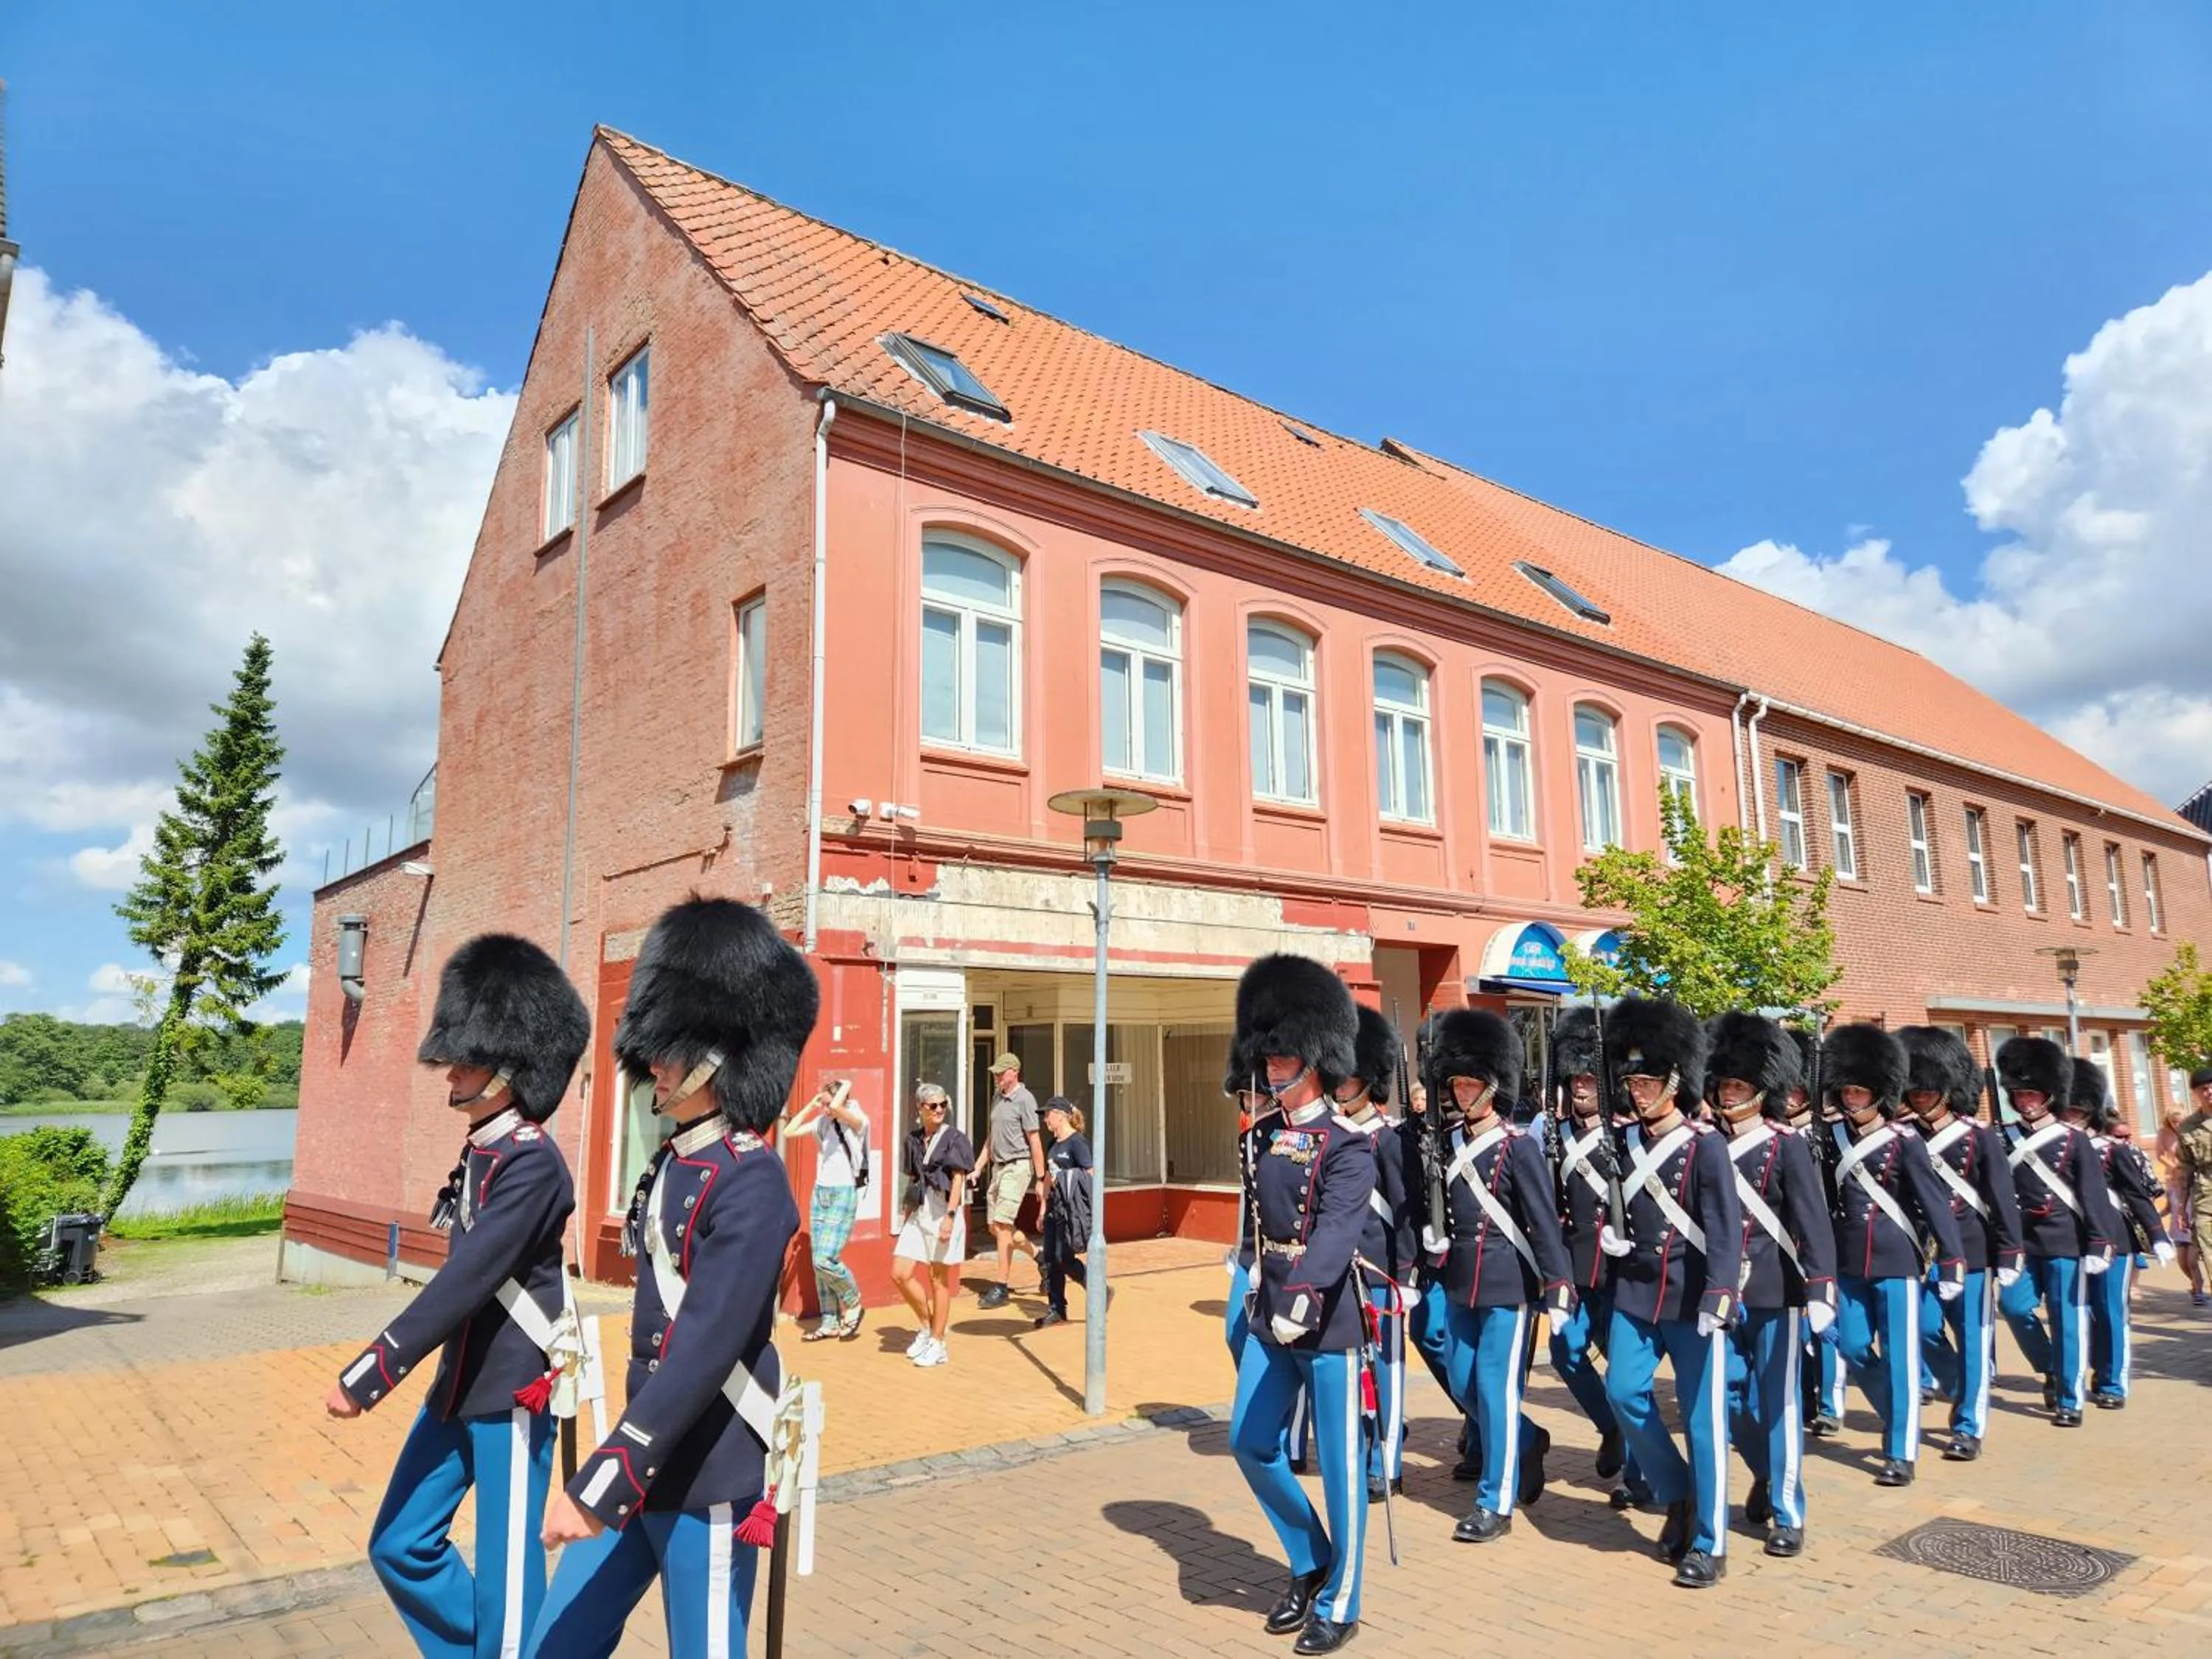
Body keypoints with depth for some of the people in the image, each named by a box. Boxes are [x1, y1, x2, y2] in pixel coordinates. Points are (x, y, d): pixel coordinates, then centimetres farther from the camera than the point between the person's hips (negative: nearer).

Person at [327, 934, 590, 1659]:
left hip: (513, 1394, -9)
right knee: (401, 1546, 16)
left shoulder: (532, 1164, -21)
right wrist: (448, 1378, 22)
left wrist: (366, 1376, -22)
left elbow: (463, 1281, -25)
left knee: (505, 1573, 5)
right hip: (460, 1386, 9)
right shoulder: (482, 1153, 9)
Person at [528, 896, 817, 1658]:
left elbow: (705, 1348, -26)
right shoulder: (670, 1164, 7)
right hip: (646, 1457, 9)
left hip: (712, 1479, -9)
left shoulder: (752, 1183, -20)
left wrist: (598, 1482, -26)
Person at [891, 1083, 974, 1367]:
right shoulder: (913, 1139, 11)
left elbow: (958, 1181, -9)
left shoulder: (953, 1139, -4)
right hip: (918, 1213, 5)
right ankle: (927, 1326, 20)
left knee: (938, 1280, 2)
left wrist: (949, 1217, -18)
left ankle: (937, 1344, 13)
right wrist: (906, 1213, 12)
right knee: (900, 1274, 0)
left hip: (942, 1212, -5)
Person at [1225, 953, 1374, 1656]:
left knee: (1338, 1462, 6)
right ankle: (1309, 1564, 32)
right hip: (1270, 1313, 7)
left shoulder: (1348, 1144, -14)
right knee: (1251, 1444, 10)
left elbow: (1338, 1230, -28)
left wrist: (1302, 1299, -41)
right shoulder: (1260, 1138, 7)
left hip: (1328, 1316, -7)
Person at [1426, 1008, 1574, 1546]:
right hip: (1460, 1283, 7)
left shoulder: (1519, 1147, -11)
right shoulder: (1450, 1143, 6)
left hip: (1508, 1283, -7)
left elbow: (1544, 1221, -13)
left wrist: (1558, 1288, -18)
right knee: (1464, 1386, 14)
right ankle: (1529, 1442, 39)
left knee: (1496, 1388, -2)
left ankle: (1496, 1503, 10)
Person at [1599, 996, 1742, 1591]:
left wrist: (1718, 1298, -28)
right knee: (1623, 1393, -2)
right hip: (1635, 1293, 5)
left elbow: (1726, 1229, -17)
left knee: (1702, 1418, 2)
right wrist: (1609, 1236, 2)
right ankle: (1679, 1495, 22)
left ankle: (1709, 1544, 14)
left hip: (1691, 1300, -5)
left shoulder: (1705, 1149, -10)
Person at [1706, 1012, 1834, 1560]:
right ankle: (1766, 1473, 35)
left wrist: (1820, 1290, -23)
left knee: (1777, 1400, 3)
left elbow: (1814, 1222, -13)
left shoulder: (1788, 1148, -6)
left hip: (1775, 1292, -4)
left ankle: (1788, 1515, 14)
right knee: (1729, 1393, 9)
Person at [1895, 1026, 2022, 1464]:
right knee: (1925, 1330, 1)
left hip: (1971, 1253, -2)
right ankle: (1964, 1392, 29)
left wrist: (2009, 1255, -9)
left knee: (1973, 1340, 3)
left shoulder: (1979, 1136, -5)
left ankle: (1969, 1427, 13)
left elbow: (2003, 1198, -5)